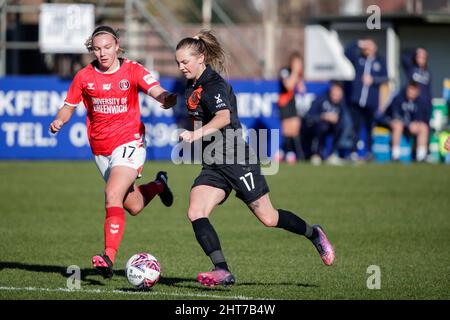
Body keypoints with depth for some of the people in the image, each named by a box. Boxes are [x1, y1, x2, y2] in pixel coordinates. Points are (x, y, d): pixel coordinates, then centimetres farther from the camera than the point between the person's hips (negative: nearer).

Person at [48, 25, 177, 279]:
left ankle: (109, 258, -28)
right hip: (100, 149, 5)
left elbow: (158, 93, -19)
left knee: (113, 195, -25)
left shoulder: (133, 71, -8)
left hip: (129, 142, -5)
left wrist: (168, 98, -43)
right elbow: (69, 107, 10)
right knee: (133, 206, 14)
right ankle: (158, 186, 49)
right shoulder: (84, 77, 0)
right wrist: (59, 121, -12)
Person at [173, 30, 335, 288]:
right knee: (195, 214, -13)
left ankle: (314, 235, 26)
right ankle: (223, 271, -19)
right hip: (213, 166, 8)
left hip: (237, 160, -8)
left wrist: (197, 134, -48)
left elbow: (224, 117, -36)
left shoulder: (214, 85, -17)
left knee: (268, 218, 0)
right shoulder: (193, 87, 11)